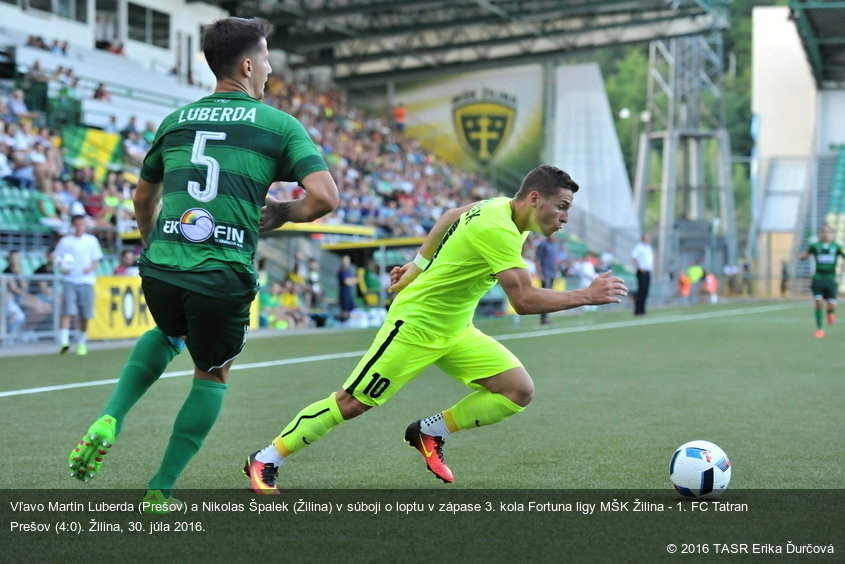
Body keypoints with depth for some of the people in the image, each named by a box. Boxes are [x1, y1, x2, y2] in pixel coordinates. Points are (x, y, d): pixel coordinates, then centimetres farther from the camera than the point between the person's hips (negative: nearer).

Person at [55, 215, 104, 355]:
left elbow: (97, 260, 11)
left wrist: (91, 268, -9)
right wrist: (62, 267, -12)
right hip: (69, 281, -2)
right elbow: (58, 259, 9)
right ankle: (64, 342, -20)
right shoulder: (65, 241, 5)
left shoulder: (91, 240, 9)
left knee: (85, 315, 4)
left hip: (86, 281, 2)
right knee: (67, 312, -15)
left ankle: (81, 343, 19)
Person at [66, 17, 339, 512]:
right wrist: (284, 211, 11)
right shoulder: (279, 124, 2)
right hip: (223, 280, -4)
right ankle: (161, 491, 22)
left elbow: (143, 198, 27)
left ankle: (108, 423, 15)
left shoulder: (177, 120, 15)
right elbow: (325, 197, -9)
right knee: (213, 374, 22)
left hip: (159, 270, 4)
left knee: (170, 335, 36)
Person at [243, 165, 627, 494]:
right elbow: (524, 300, -33)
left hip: (455, 331, 9)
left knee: (519, 391, -5)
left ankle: (430, 432, 9)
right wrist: (586, 296, -27)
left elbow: (451, 217, 19)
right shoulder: (498, 229, -27)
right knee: (351, 403, -4)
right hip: (415, 324, -9)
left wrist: (418, 265, 21)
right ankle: (264, 461, 10)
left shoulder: (501, 208, 1)